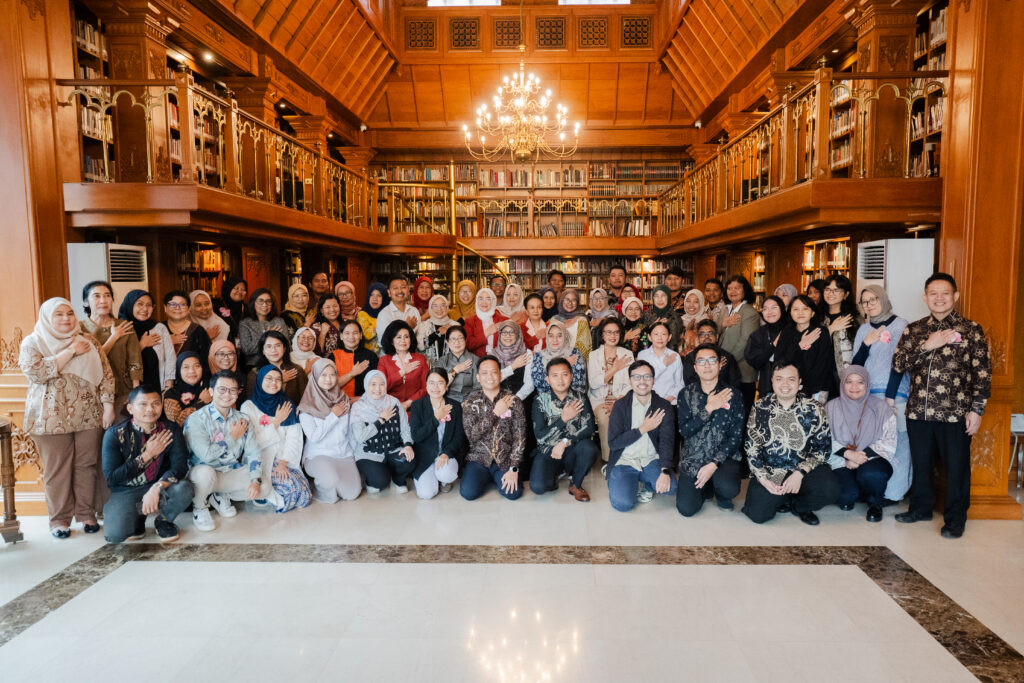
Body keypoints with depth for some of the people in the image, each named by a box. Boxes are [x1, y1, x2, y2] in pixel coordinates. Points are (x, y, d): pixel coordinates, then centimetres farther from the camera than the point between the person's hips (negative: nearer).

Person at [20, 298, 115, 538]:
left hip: (89, 416, 2)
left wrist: (108, 406, -3)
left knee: (87, 466, 7)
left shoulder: (88, 341, 9)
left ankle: (87, 515, 19)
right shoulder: (32, 343, 3)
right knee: (57, 470, 5)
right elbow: (35, 372, -16)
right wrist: (70, 351, -15)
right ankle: (59, 520, 18)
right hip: (52, 418, -2)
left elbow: (106, 374, 5)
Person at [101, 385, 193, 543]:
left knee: (183, 489, -32)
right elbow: (112, 477, -13)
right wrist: (147, 454, -18)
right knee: (114, 535, -27)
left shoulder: (170, 430, -5)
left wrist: (157, 488, -32)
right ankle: (138, 518, 10)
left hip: (161, 487, 1)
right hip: (126, 491, -1)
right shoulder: (114, 434, -9)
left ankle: (164, 521, 1)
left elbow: (180, 465, -15)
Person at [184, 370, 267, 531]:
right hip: (202, 473, -4)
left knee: (264, 487, -16)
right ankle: (199, 508, -6)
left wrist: (255, 480, -15)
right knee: (206, 471, -38)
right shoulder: (196, 419, -12)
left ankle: (221, 497, 8)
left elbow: (253, 453, 0)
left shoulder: (242, 420, 4)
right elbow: (206, 454, -23)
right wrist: (233, 437, -12)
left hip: (232, 473, 4)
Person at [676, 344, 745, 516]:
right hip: (692, 458, 1)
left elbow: (736, 436, -5)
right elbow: (684, 431, -7)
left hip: (723, 457, -1)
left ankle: (720, 494, 8)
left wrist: (714, 463, -15)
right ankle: (705, 487, 20)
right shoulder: (686, 394, 2)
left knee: (728, 489, -31)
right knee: (686, 508, -14)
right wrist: (709, 408, -16)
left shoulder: (733, 394, -2)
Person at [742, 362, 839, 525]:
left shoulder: (814, 409, 1)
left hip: (805, 470, 0)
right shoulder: (760, 408, 2)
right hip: (769, 472, 0)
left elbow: (822, 447, -2)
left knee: (830, 489, -30)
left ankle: (796, 505, 3)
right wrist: (763, 479, -10)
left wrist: (800, 473, -15)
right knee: (758, 514, -19)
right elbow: (751, 447, 2)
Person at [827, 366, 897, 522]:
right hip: (842, 462, 0)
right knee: (846, 494, -28)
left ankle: (874, 502, -1)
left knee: (871, 475, -37)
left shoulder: (882, 408, 3)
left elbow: (889, 443, -4)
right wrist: (848, 454, -18)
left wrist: (863, 456, -16)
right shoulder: (832, 407, 6)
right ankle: (847, 498, 12)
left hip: (872, 459, 0)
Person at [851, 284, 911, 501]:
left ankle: (892, 492, 0)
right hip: (866, 394, 4)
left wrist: (890, 396, -12)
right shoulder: (864, 329, 14)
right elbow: (855, 365, 10)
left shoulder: (900, 325, 0)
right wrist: (866, 344, -7)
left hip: (893, 394, -4)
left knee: (892, 442, -7)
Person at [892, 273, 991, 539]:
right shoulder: (914, 330, 8)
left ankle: (955, 519, 21)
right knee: (921, 462, 15)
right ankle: (921, 507, 33)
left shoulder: (971, 330, 0)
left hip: (955, 414, -3)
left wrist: (977, 409, -7)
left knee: (957, 466, 6)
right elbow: (898, 364, -2)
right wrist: (927, 346, -14)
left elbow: (982, 373, -2)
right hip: (918, 411, 3)